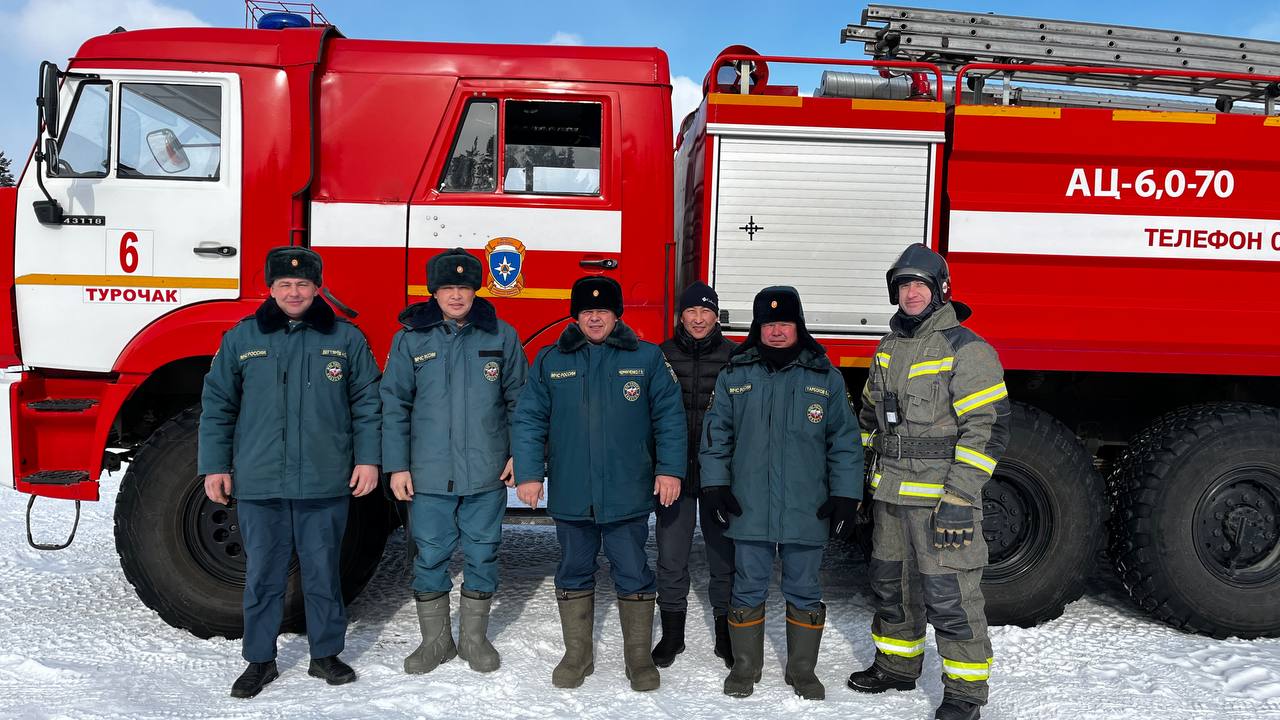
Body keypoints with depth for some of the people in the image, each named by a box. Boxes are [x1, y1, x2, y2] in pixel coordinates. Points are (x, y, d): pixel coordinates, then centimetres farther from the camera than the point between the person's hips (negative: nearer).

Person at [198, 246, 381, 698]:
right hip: (259, 485, 1)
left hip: (325, 485, -1)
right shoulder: (241, 339, 5)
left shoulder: (346, 339, 4)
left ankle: (326, 655, 25)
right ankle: (260, 660, 25)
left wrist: (368, 459, -1)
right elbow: (217, 406, 8)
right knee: (262, 575, 10)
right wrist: (214, 466, 3)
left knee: (323, 572, 10)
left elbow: (367, 404, 5)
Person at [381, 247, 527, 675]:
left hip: (487, 474, 0)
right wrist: (396, 466, -2)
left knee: (482, 555, 10)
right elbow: (394, 405, 2)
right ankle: (435, 640, 25)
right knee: (430, 557, 8)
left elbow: (519, 399, 6)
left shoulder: (501, 336, 1)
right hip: (428, 475, 0)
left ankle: (474, 638, 27)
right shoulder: (411, 339, 1)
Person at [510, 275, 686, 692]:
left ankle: (639, 658, 23)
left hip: (627, 496, -1)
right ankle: (577, 656, 28)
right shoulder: (550, 361, 4)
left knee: (634, 576, 7)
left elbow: (669, 416, 1)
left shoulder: (647, 359, 2)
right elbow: (529, 420, 3)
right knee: (574, 575, 13)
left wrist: (670, 469, -7)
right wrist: (528, 474, -4)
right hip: (570, 497, 2)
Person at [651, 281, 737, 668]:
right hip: (674, 473, 1)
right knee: (671, 557, 7)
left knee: (723, 556, 8)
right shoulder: (663, 356, 4)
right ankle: (672, 633, 23)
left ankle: (726, 635, 23)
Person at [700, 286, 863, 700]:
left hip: (806, 511, 0)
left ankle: (803, 671, 27)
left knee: (804, 594, 11)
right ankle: (745, 669, 25)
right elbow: (716, 434, 7)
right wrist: (714, 485, 0)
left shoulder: (825, 378, 3)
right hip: (749, 509, 0)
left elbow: (845, 441, 4)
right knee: (748, 591, 10)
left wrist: (845, 496, -2)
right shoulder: (735, 375, 4)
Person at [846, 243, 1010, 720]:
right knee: (891, 583, 18)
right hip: (890, 493, 7)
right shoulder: (888, 348, 13)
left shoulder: (966, 349, -11)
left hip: (941, 495, -7)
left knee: (949, 595, -3)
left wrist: (959, 499, -21)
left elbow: (986, 428, -16)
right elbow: (870, 417, 21)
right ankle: (897, 665, 36)